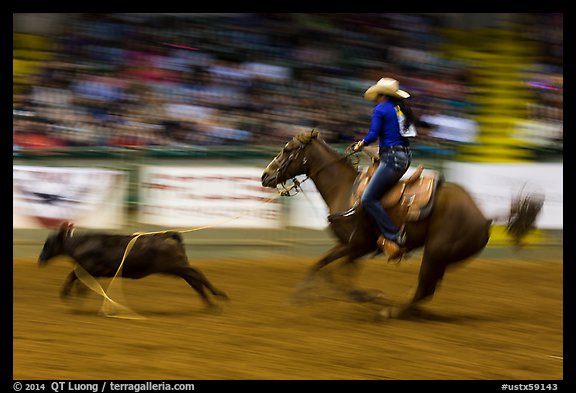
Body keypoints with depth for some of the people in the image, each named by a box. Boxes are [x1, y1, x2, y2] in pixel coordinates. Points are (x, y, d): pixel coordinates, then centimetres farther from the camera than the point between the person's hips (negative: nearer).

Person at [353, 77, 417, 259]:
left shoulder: (380, 109, -5)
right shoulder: (403, 110, 19)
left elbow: (373, 135, -13)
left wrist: (360, 145, 7)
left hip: (391, 158, -10)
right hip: (406, 157, 10)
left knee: (368, 198, -12)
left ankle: (393, 237, -20)